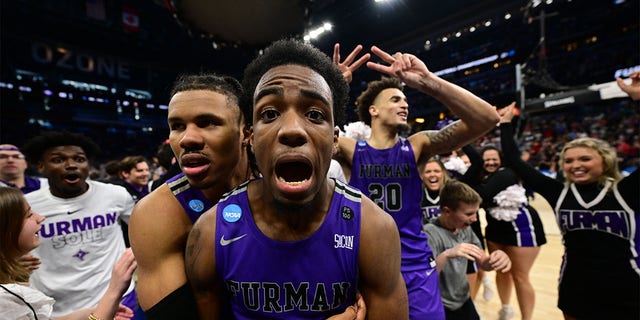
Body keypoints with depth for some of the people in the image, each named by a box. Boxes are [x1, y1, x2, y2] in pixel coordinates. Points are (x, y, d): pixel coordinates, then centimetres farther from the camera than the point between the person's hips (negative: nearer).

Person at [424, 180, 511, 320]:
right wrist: (446, 255, -45)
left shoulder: (465, 228, -2)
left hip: (464, 301, 6)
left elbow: (483, 263, 0)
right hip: (441, 308, -6)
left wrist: (496, 259, -21)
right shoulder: (430, 233, -24)